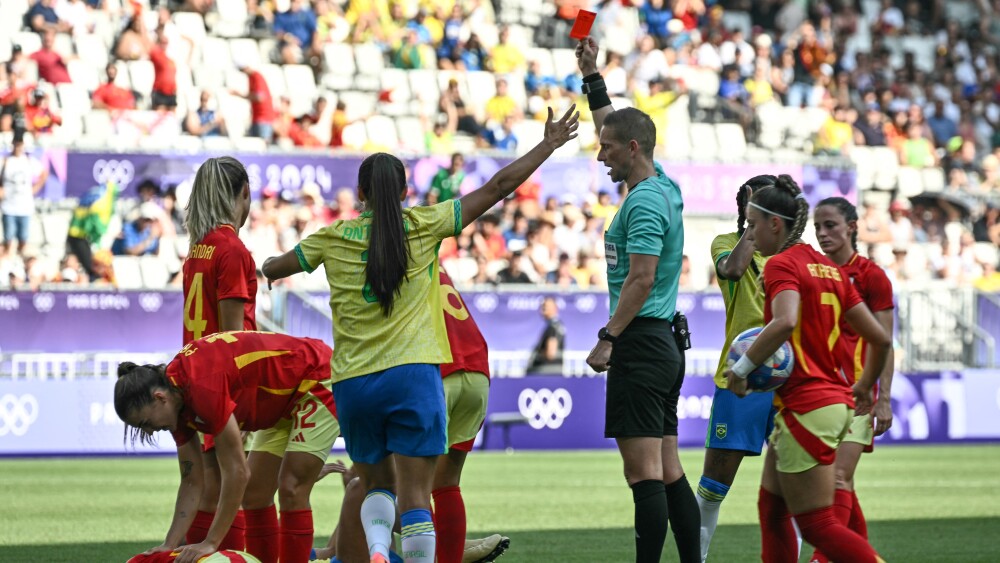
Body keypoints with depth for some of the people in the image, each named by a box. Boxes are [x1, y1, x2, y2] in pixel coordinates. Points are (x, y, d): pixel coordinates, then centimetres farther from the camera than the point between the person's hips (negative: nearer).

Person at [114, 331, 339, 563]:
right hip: (284, 398, 10)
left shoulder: (203, 387, -33)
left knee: (291, 490, -16)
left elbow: (237, 472, -32)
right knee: (254, 494, 6)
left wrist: (210, 543, -28)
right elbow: (191, 483, 0)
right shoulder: (177, 402, -6)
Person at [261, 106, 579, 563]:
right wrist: (549, 144, 14)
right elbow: (498, 187, 6)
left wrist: (267, 269, 49)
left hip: (353, 382, 2)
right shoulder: (423, 226, 2)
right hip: (413, 372, -2)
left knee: (376, 487, 16)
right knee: (415, 496, -2)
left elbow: (273, 269, 24)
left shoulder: (334, 239, 7)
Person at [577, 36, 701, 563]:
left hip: (640, 343, -10)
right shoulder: (664, 187, 14)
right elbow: (615, 126, 29)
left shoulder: (644, 203, -13)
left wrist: (608, 338, -20)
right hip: (664, 343, 10)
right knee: (669, 473, 9)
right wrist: (592, 77, 32)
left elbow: (641, 280, -21)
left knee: (644, 472, -12)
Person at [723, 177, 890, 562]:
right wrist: (864, 386, 30)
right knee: (772, 509, 16)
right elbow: (879, 338, 14)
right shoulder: (830, 269, 14)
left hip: (806, 407, -9)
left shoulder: (781, 264, -10)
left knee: (816, 525, -5)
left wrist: (742, 367, -22)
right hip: (834, 401, 9)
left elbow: (785, 322, -32)